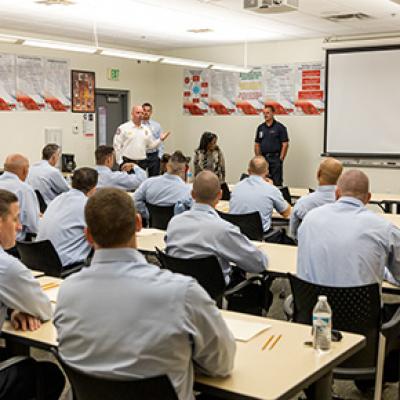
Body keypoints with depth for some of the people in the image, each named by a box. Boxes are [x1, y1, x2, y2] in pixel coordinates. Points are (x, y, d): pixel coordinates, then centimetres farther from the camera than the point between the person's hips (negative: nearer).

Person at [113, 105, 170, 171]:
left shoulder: (146, 129, 12)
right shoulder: (123, 128, -3)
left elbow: (151, 145, 16)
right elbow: (117, 146, -5)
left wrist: (160, 139, 0)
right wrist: (120, 162, -10)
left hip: (142, 163, 5)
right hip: (127, 162, -5)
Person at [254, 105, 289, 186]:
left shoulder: (280, 127, -3)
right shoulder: (260, 128, 11)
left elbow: (285, 144, -6)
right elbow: (257, 144, 14)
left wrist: (281, 158, -11)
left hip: (275, 158, -5)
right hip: (263, 159, 5)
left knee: (277, 182, -4)